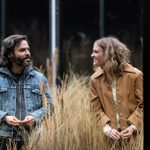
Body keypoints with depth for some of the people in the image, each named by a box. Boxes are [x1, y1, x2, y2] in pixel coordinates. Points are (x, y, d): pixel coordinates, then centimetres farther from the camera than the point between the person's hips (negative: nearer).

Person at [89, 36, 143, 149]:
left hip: (134, 133, -2)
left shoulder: (135, 75, -7)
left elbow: (142, 105, -4)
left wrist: (133, 126, -15)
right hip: (112, 134, 2)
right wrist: (106, 128, -13)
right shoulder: (95, 79, 2)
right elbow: (96, 108, 2)